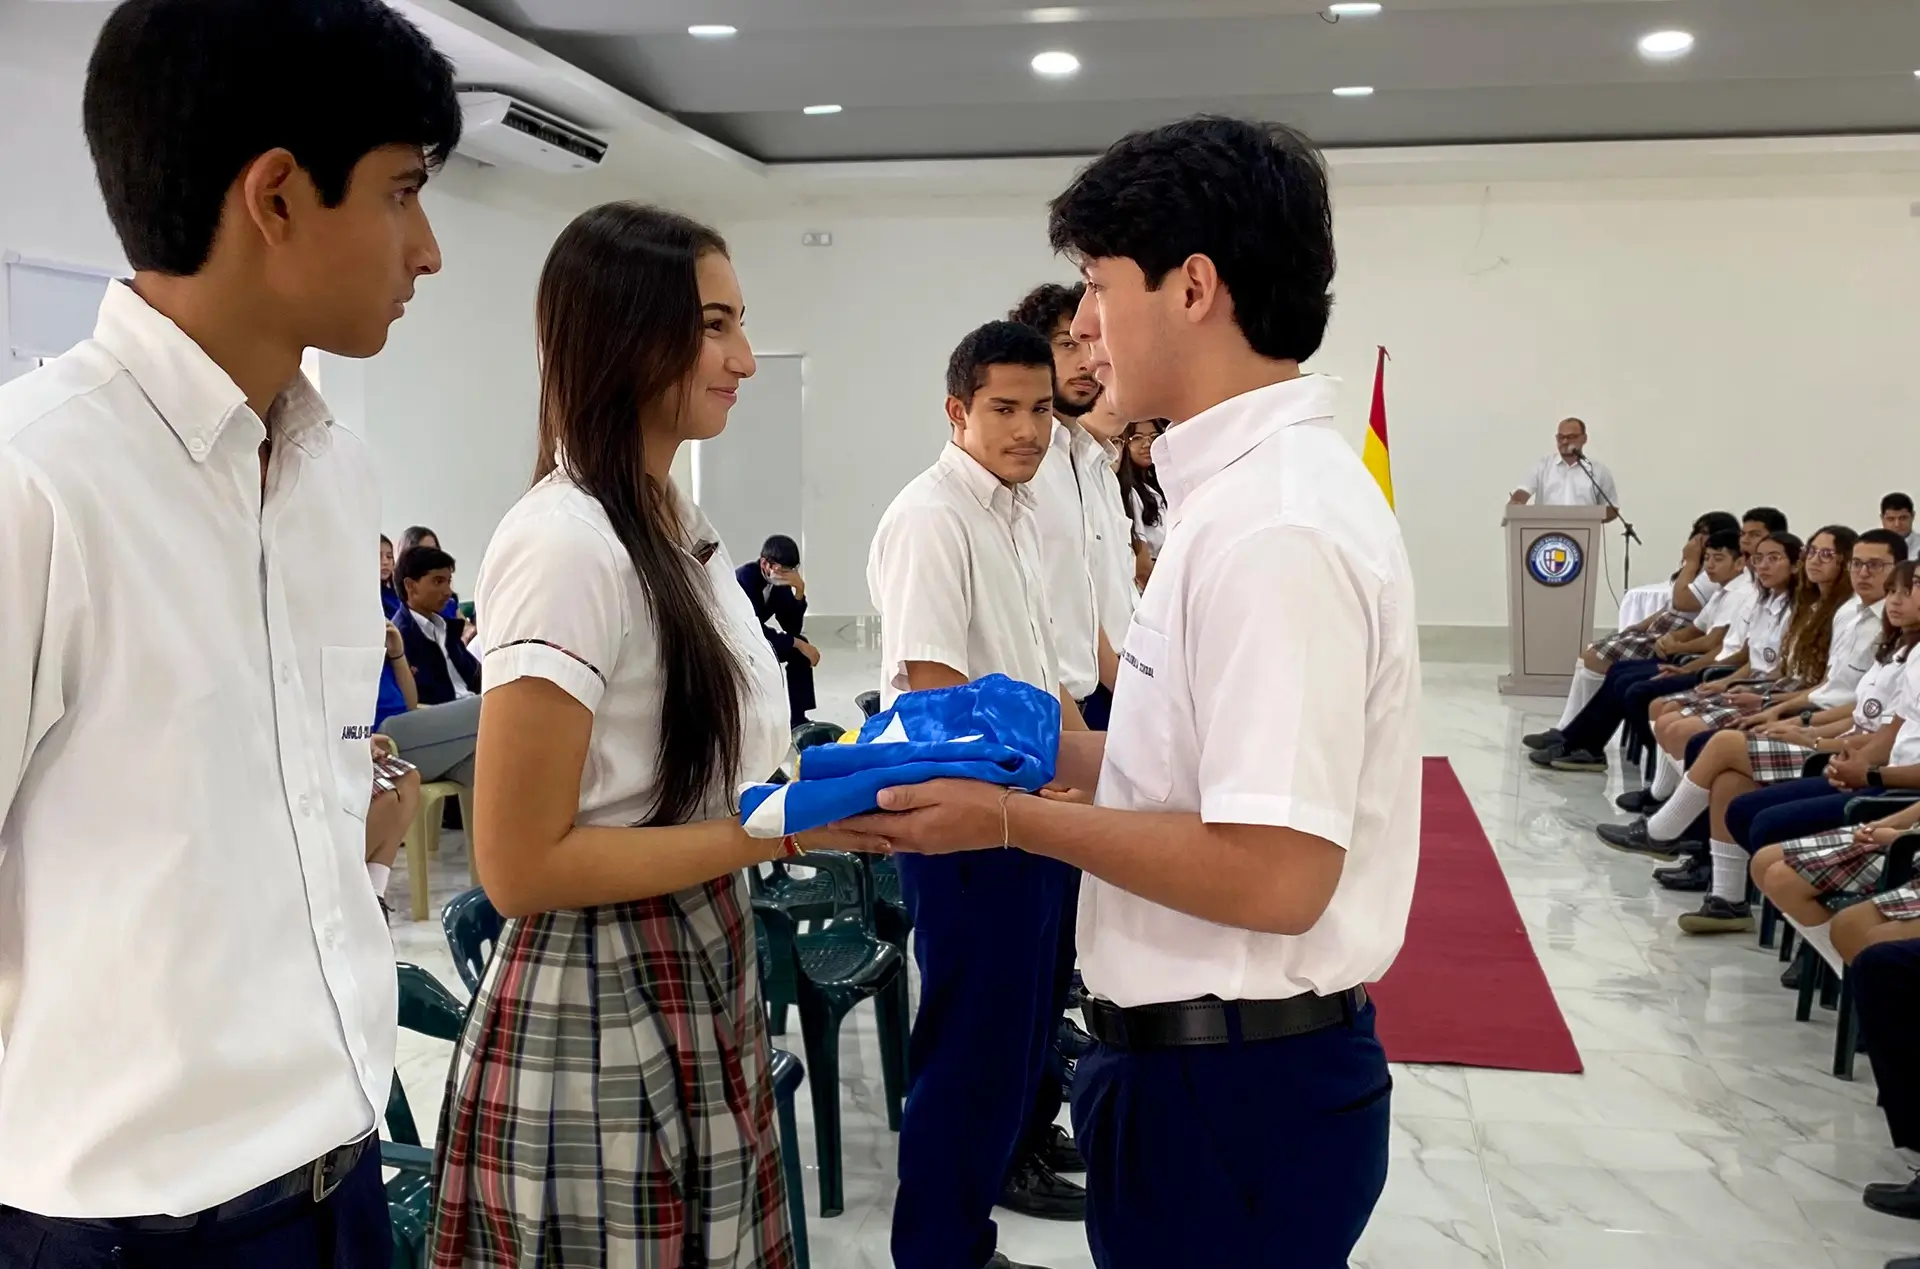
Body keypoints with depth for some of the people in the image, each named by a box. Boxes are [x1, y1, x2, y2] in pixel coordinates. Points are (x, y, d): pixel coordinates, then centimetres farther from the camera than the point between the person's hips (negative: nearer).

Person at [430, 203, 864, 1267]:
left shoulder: (677, 526, 9)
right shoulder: (565, 542, -21)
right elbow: (520, 866, -21)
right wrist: (777, 831, -21)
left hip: (701, 990, 9)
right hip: (599, 1020, -9)